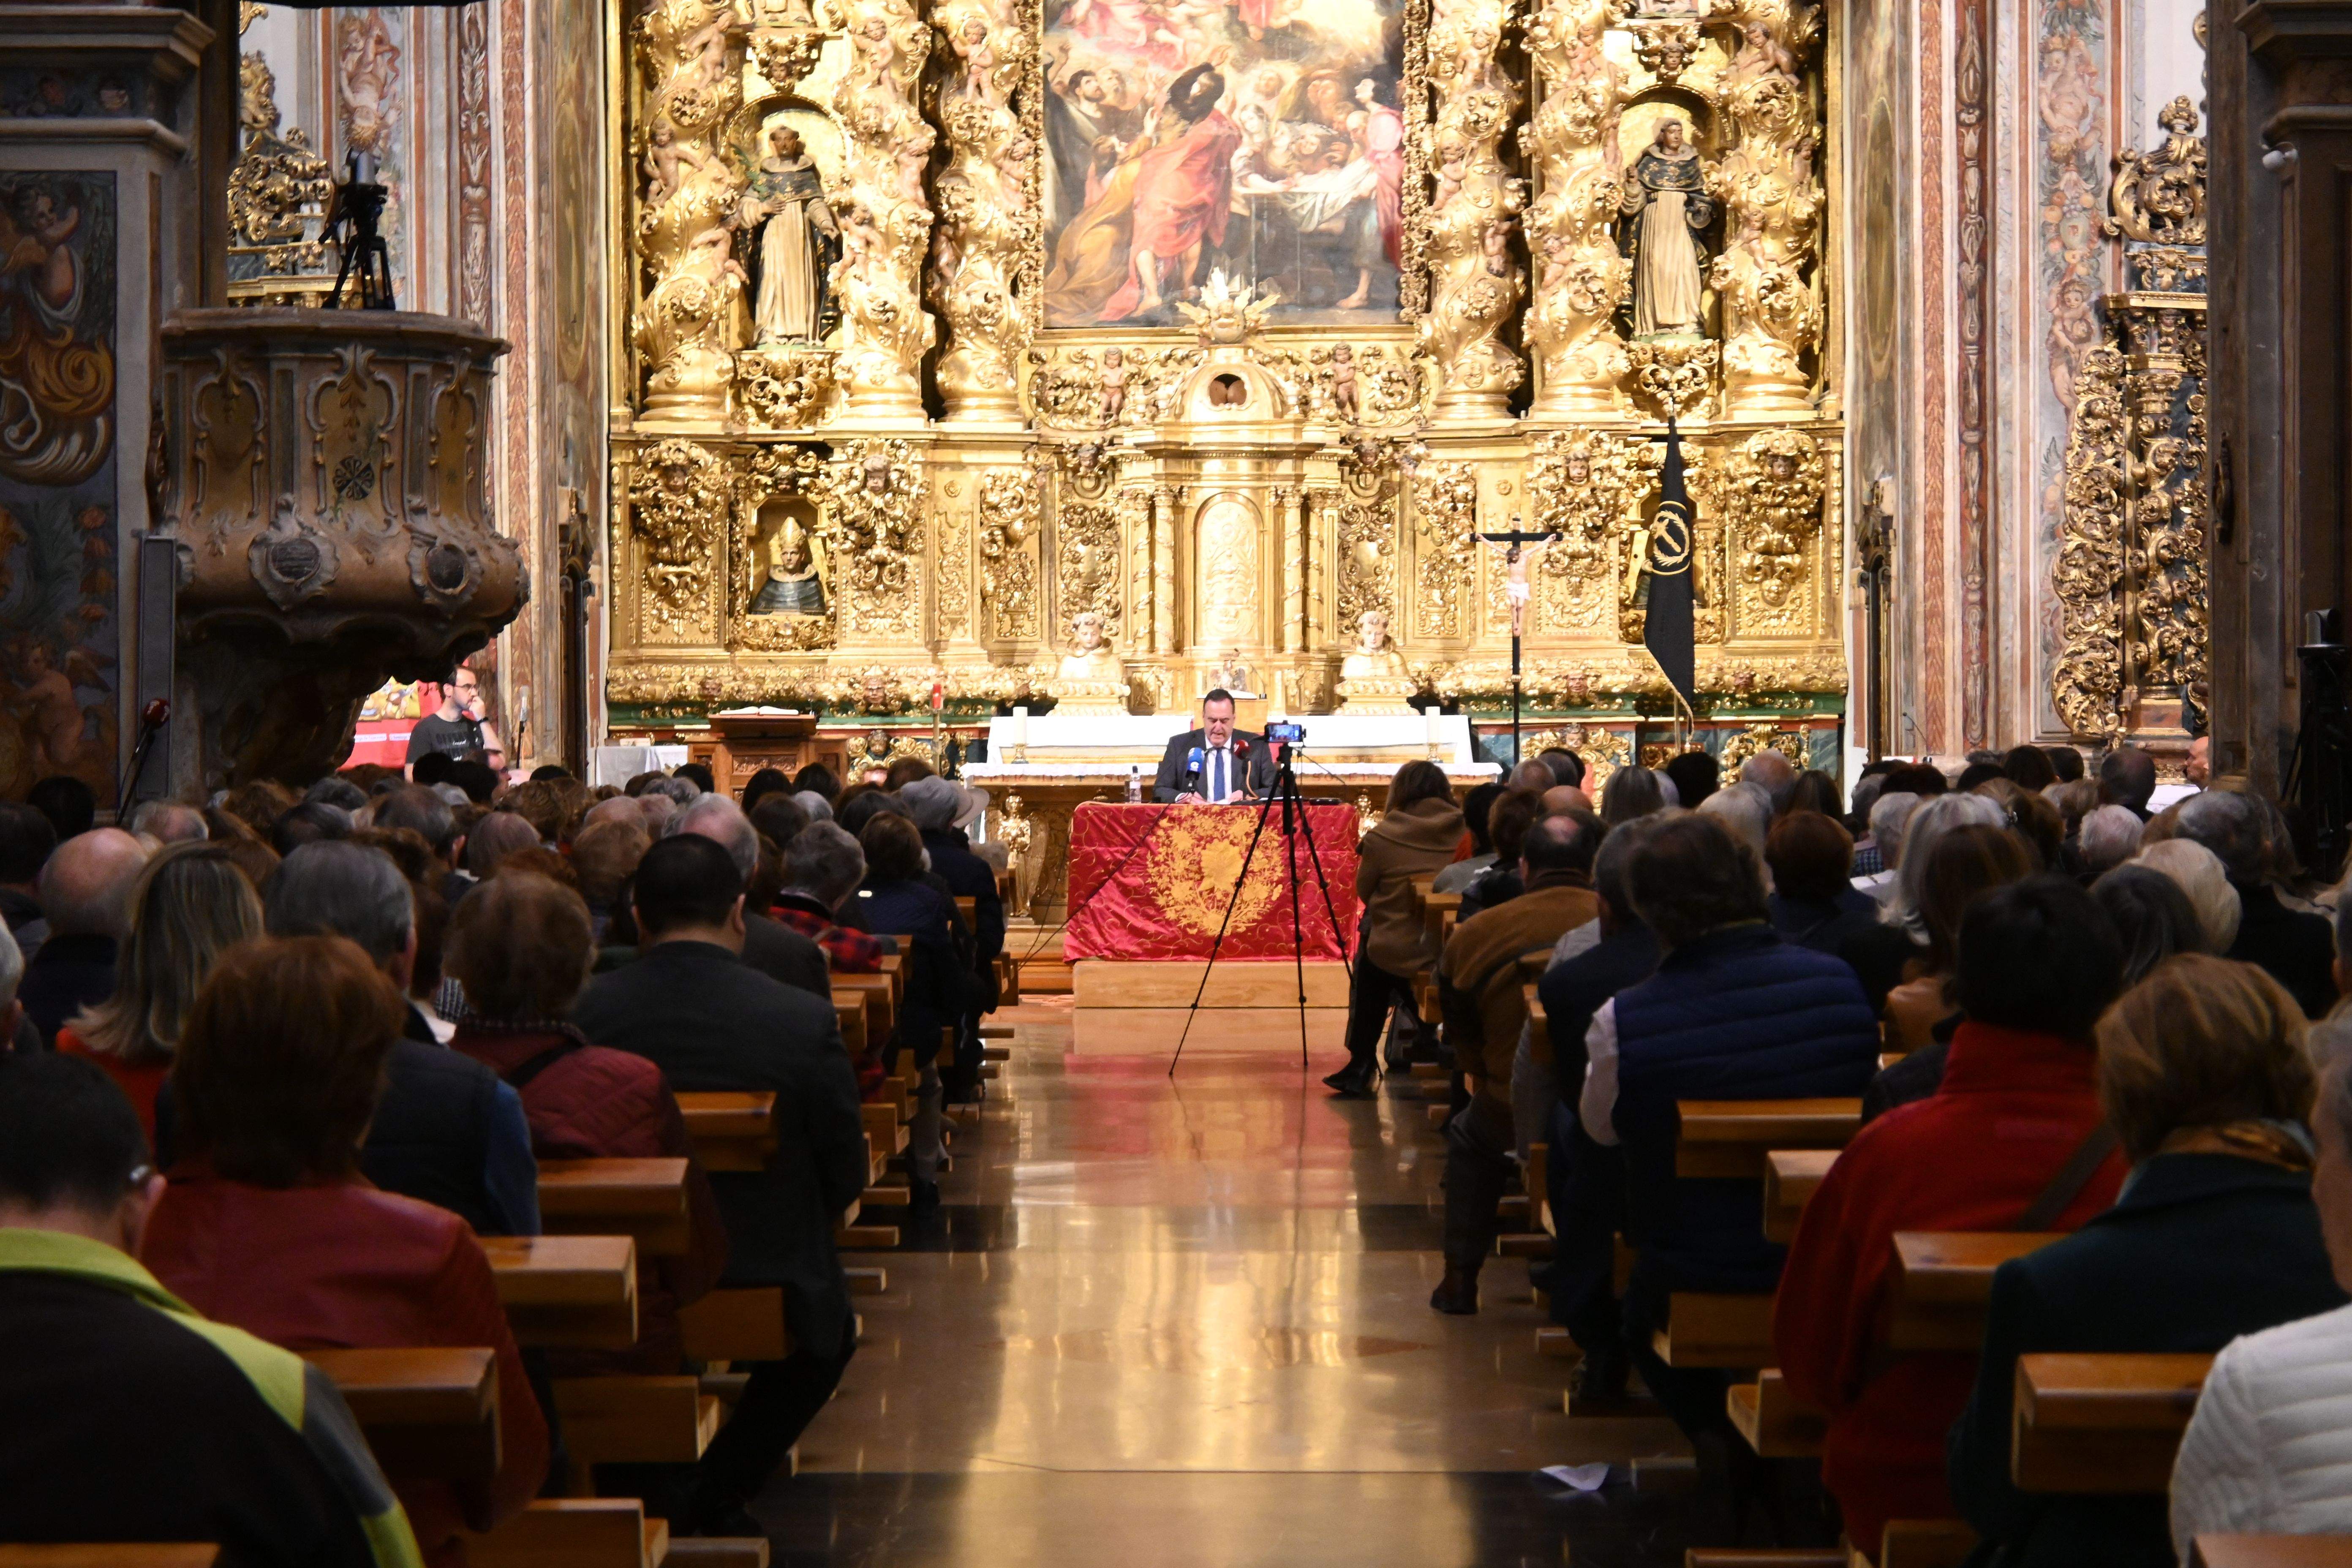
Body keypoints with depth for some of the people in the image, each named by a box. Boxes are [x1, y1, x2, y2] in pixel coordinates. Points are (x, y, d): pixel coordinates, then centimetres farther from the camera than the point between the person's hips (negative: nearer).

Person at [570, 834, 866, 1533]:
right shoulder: (804, 1020, -16)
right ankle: (710, 1497, 23)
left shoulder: (586, 1011, -12)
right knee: (830, 1325, 30)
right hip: (772, 1288, -2)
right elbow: (845, 1176, -6)